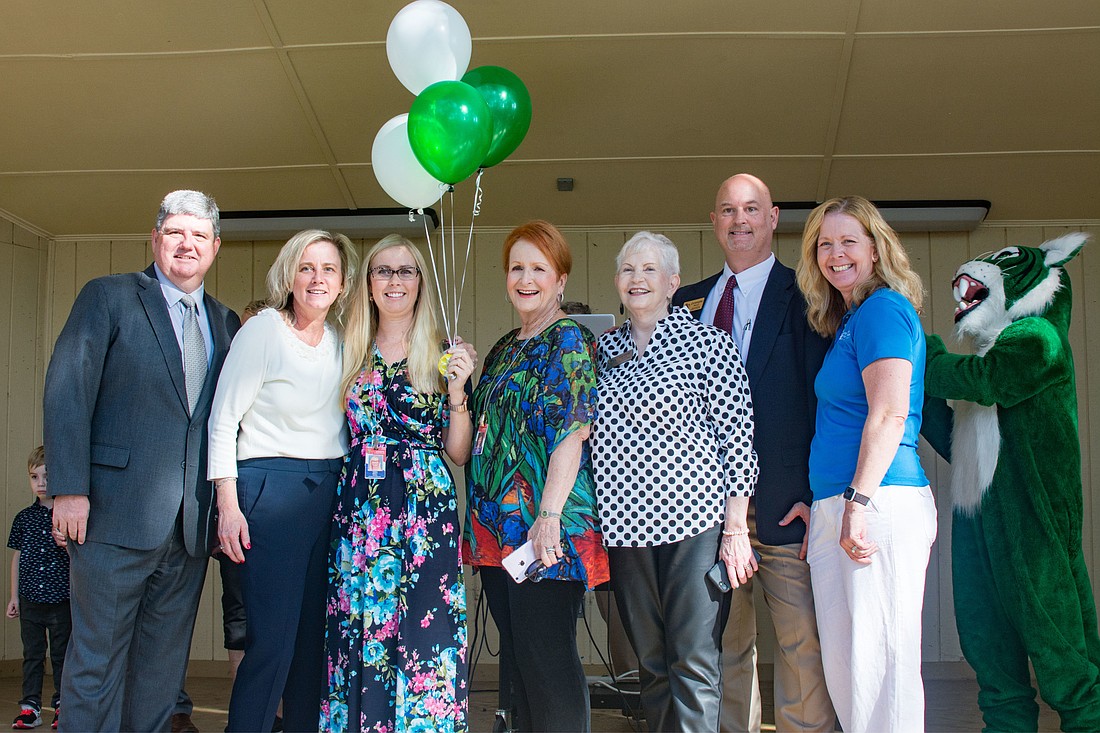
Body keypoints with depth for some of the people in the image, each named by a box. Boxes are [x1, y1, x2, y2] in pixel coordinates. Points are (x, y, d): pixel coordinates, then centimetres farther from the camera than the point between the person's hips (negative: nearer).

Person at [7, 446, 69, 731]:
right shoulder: (24, 518, 6)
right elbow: (17, 557, 11)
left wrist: (62, 539, -20)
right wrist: (14, 596, 11)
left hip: (62, 600, -3)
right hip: (30, 600, 3)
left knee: (61, 655, 6)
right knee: (32, 654, 9)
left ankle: (62, 706, 17)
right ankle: (30, 707, 16)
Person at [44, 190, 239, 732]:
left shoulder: (225, 322, 15)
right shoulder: (108, 297, 2)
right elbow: (66, 392, -6)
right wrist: (69, 489, -14)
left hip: (190, 525, 5)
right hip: (117, 515, -4)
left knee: (162, 667, 11)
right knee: (98, 658, 1)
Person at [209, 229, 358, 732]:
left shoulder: (342, 342, 12)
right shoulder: (262, 331, -4)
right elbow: (222, 421, -6)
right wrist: (229, 507, -12)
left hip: (332, 493, 6)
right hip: (271, 488, -6)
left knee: (315, 634, 8)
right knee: (272, 638, -8)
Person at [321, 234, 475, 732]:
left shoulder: (442, 354, 5)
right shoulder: (351, 352, 11)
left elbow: (458, 453, 2)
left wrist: (457, 391, -9)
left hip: (425, 510, -2)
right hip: (359, 511, 2)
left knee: (423, 633, -4)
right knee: (358, 634, 4)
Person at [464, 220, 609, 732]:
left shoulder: (568, 340, -6)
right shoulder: (505, 348, 18)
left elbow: (572, 432, -17)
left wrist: (549, 516, -22)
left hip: (543, 530, -8)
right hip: (497, 526, 8)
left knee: (546, 657, -4)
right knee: (515, 653, 13)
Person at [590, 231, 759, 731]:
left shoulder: (706, 341, -2)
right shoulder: (603, 349, 12)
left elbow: (737, 434, -5)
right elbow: (584, 434, 17)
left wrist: (736, 528, -9)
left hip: (694, 520, -4)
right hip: (625, 525, 5)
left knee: (694, 662, -3)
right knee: (651, 662, 12)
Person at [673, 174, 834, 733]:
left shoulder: (803, 295, 1)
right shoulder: (687, 301, 16)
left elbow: (824, 398, -5)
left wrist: (818, 494, -13)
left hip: (783, 502, -4)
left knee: (801, 646, -3)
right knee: (721, 647, 12)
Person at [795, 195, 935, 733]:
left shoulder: (883, 308, -6)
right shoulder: (847, 320, 22)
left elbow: (889, 414, -16)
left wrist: (859, 501, -21)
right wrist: (820, 503, 19)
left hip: (881, 502, -10)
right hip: (836, 507, 10)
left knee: (879, 662, -6)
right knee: (842, 667, 10)